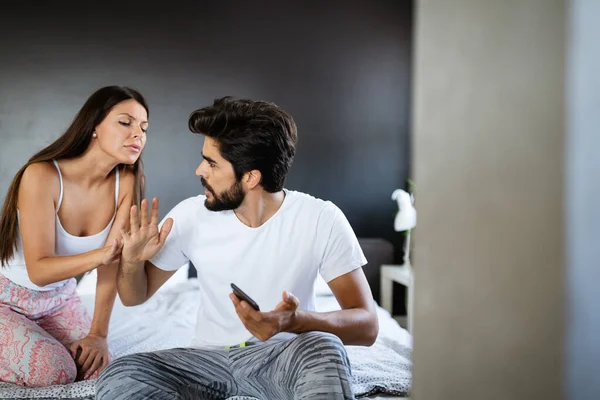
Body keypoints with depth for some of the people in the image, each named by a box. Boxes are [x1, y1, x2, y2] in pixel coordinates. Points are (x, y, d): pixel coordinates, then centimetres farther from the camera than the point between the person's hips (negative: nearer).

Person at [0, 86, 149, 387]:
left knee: (99, 371, -13)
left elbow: (111, 263, -12)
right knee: (54, 372, -25)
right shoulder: (42, 175, -27)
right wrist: (104, 253, -42)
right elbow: (38, 270, -27)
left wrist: (98, 334, -16)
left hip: (60, 300, 5)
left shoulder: (127, 181, -15)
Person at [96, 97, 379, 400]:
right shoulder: (191, 215, -5)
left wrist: (298, 321, -36)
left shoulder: (321, 219, -14)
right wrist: (132, 259, -15)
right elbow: (134, 296, 9)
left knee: (322, 347, -37)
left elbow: (367, 325, -16)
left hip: (284, 357, -3)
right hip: (211, 358, 4)